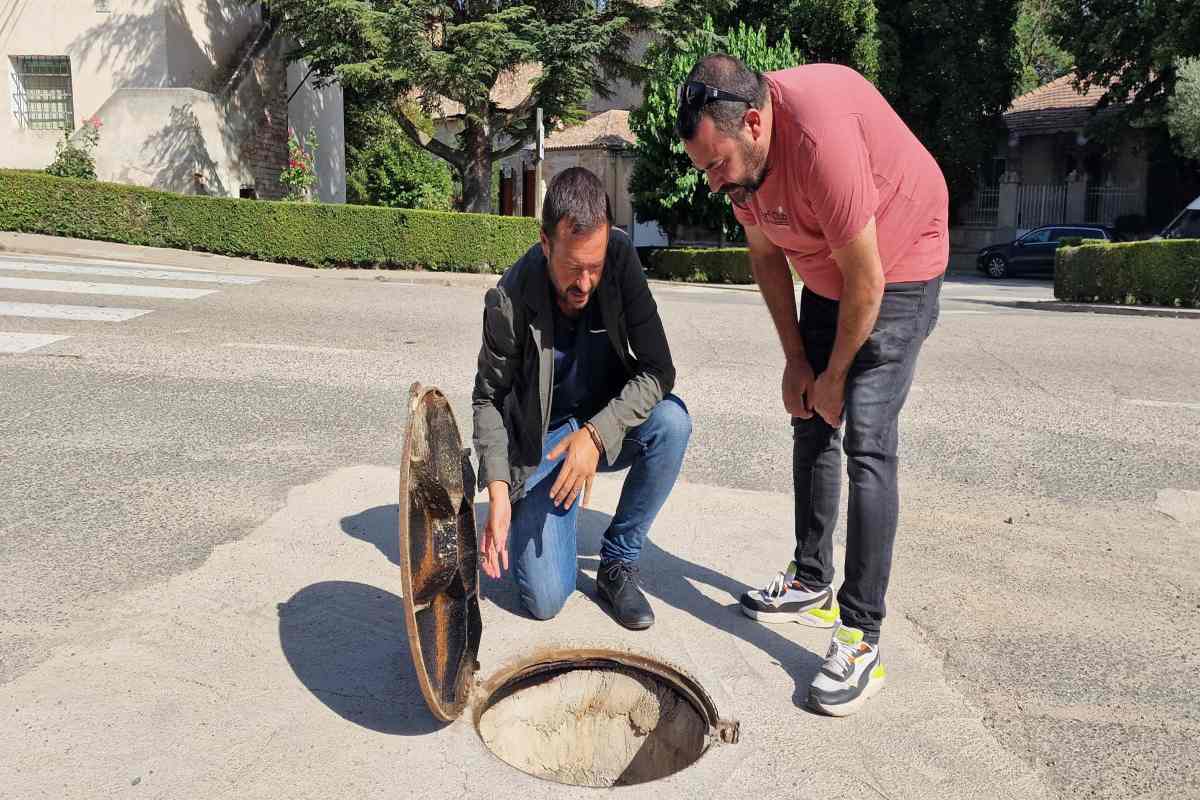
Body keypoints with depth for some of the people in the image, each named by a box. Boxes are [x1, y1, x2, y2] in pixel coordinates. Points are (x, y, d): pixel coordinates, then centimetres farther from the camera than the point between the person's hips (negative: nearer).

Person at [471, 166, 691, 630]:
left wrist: (596, 433, -32)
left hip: (608, 424, 3)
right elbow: (489, 398, -8)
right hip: (540, 440, -3)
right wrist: (498, 489, -20)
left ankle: (617, 564, -9)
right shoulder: (510, 301, -22)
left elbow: (657, 371, -18)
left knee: (672, 421, -32)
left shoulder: (620, 257, -18)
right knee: (545, 600, -14)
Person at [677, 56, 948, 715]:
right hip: (824, 276, 8)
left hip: (898, 272, -8)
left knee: (865, 443, -16)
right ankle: (811, 584, 25)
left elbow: (866, 282, -28)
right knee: (811, 427, 11)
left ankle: (861, 639, -11)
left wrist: (834, 376, -14)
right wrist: (795, 358, 2)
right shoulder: (734, 149, -10)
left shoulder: (821, 135, -35)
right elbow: (765, 254, 4)